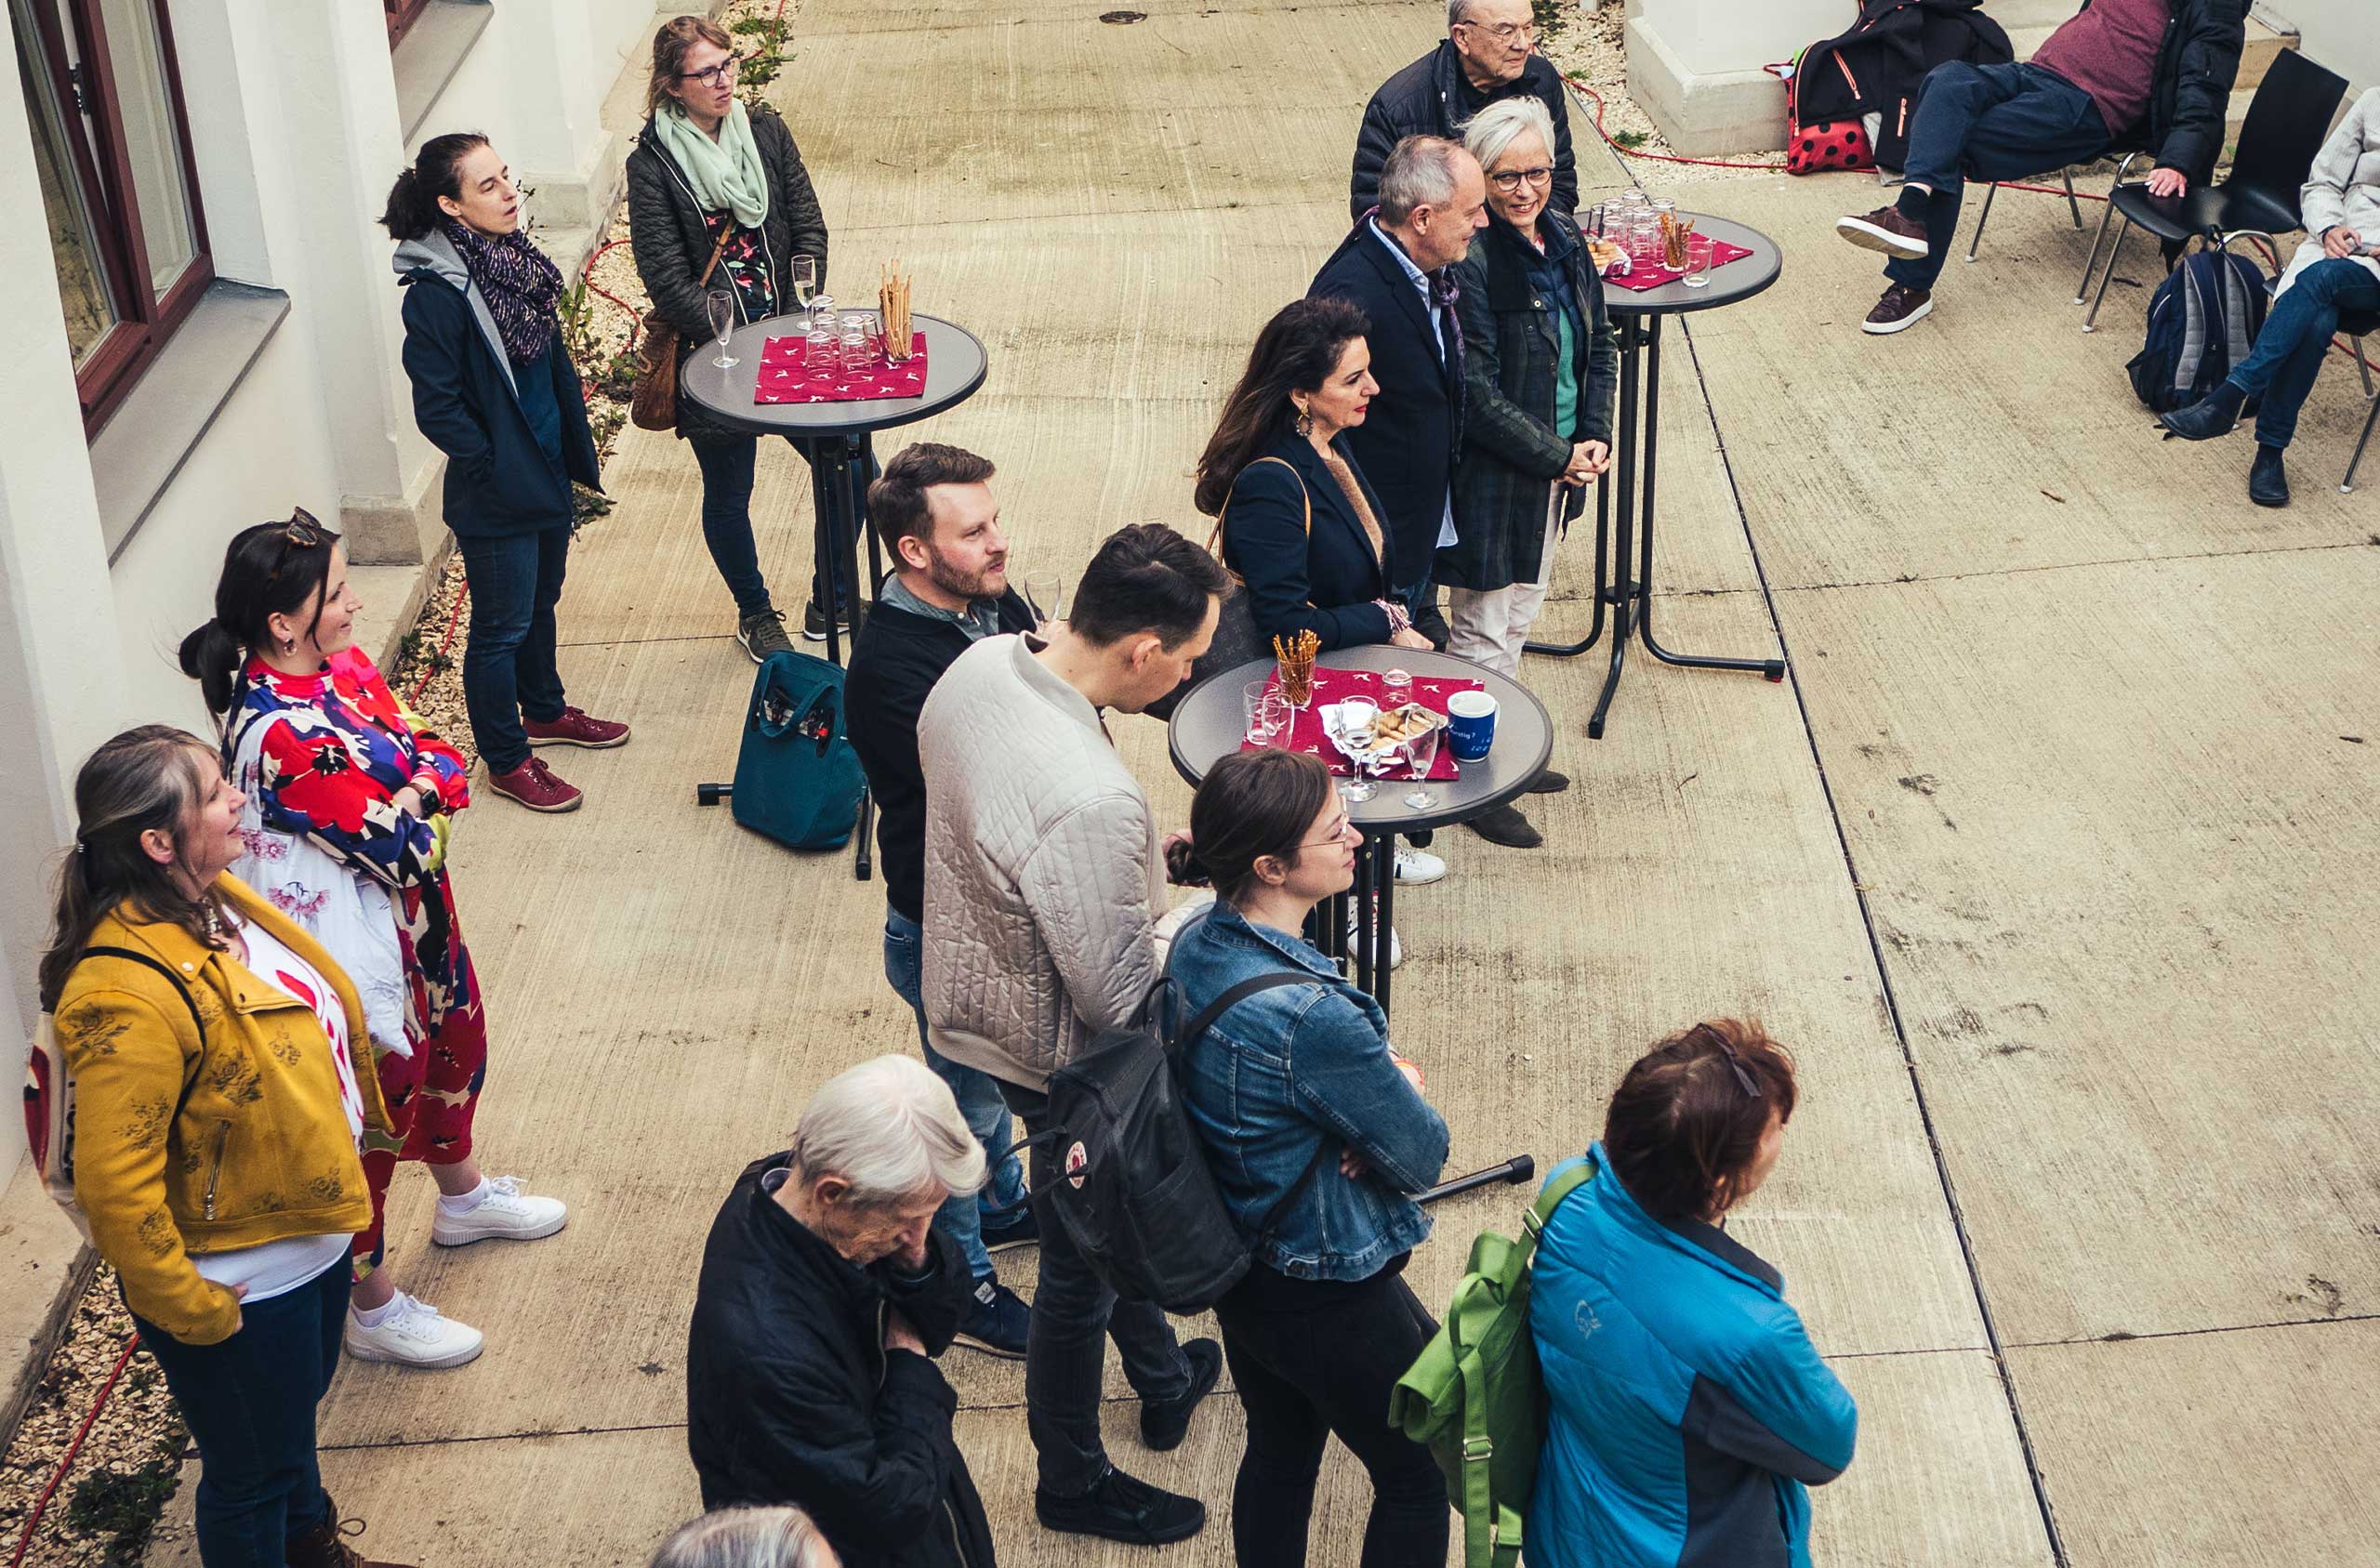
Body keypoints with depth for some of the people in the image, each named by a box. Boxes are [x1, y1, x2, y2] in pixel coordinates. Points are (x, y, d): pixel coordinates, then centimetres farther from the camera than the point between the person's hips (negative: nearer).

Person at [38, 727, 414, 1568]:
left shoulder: (213, 901, -6)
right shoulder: (130, 995, -35)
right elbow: (114, 1188, -32)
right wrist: (193, 1313, -21)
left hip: (308, 1238, 9)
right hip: (245, 1291, -9)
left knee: (296, 1414, 33)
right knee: (251, 1474, 15)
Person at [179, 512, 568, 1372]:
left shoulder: (342, 666, -5)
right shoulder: (279, 736, -33)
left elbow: (443, 760, -3)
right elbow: (402, 848, -29)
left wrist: (412, 793, -22)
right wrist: (422, 799, -11)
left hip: (417, 917, 9)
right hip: (358, 950, -9)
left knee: (451, 1051, 30)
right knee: (372, 1116, 9)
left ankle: (463, 1197, 59)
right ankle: (373, 1308, 29)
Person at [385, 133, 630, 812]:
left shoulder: (512, 255, 0)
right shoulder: (436, 295, -25)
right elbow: (438, 408, -22)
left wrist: (575, 445, 10)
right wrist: (494, 470, -16)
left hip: (546, 472, 8)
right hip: (495, 497, -8)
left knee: (540, 602, 26)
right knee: (502, 627, 8)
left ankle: (544, 710, 47)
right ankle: (507, 761, 24)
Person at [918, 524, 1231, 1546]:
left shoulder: (978, 666, -13)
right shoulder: (1090, 803, -40)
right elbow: (1119, 999, -30)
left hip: (972, 992, 9)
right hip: (1058, 1060, -9)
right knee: (1081, 1267, 16)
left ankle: (1165, 1381, 57)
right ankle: (1073, 1482, 40)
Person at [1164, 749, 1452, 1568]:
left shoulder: (1195, 945, -10)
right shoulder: (1311, 1017, -36)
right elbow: (1423, 1158, -20)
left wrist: (1383, 1080, -15)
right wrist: (1403, 1086, -1)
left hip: (1235, 1268, 8)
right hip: (1328, 1298, -8)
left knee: (1279, 1451, 27)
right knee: (1418, 1477, 16)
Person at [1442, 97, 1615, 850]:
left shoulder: (1563, 239, 1)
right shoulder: (1470, 264, -23)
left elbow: (1599, 343, 11)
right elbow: (1474, 394, -24)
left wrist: (1595, 436, -3)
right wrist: (1558, 457, -17)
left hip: (1557, 468, 8)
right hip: (1489, 479, -8)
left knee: (1519, 617, 22)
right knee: (1482, 633, 5)